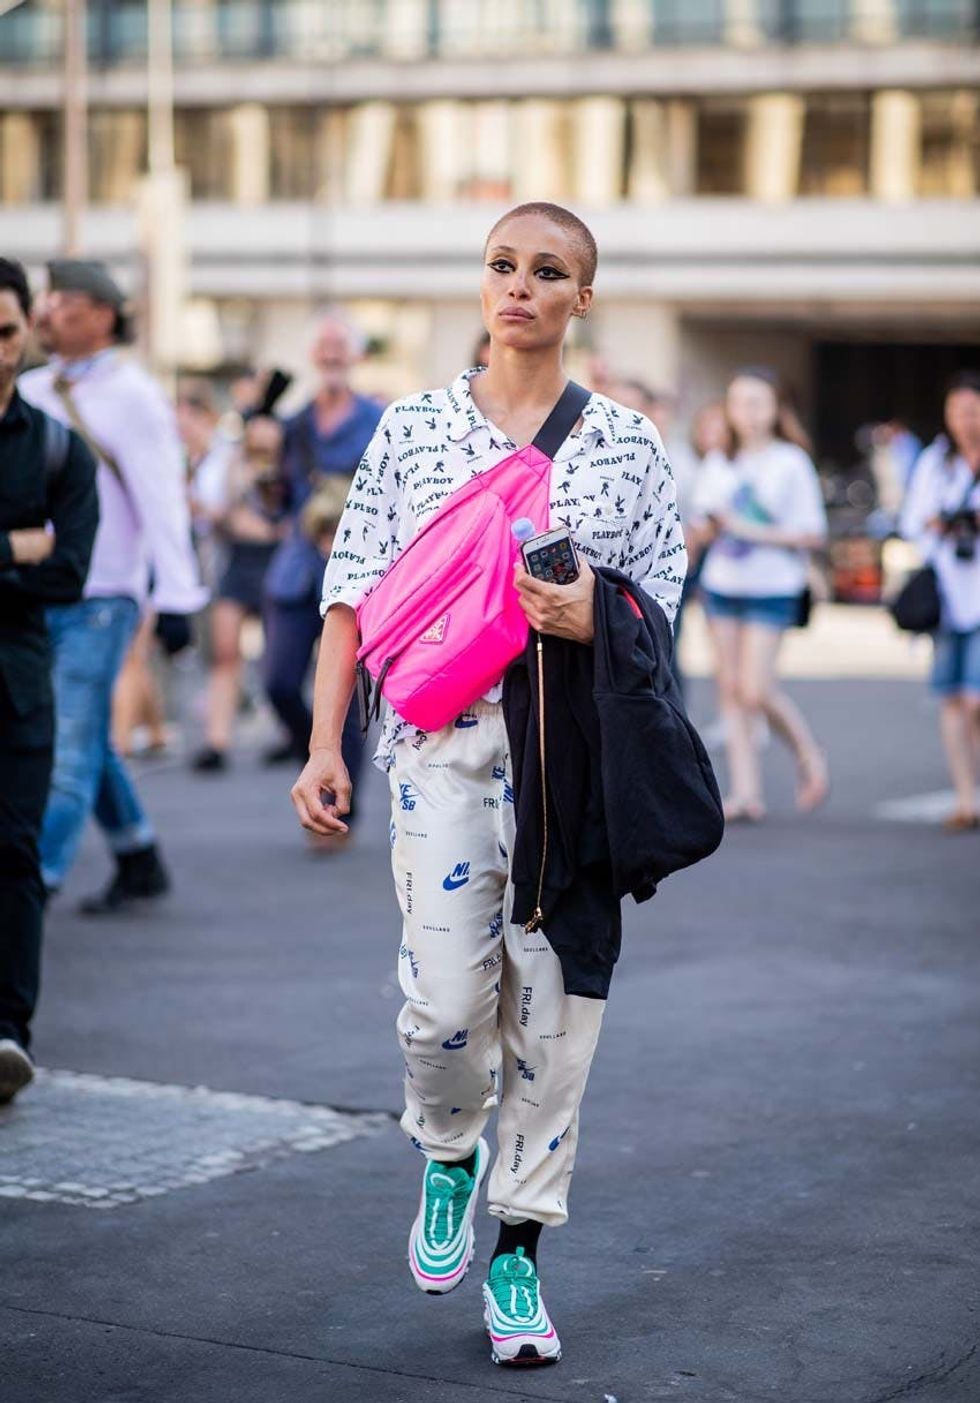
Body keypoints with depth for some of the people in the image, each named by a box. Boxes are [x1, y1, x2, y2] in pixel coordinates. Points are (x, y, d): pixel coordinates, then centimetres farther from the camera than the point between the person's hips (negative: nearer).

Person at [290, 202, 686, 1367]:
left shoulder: (628, 444, 7)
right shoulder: (412, 428, 7)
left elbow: (661, 609, 8)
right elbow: (355, 594, 5)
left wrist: (590, 618, -15)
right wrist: (323, 745, -3)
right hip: (443, 739, -1)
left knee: (552, 1003, 0)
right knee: (447, 996, -11)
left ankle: (517, 1247, 14)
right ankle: (445, 1160, 22)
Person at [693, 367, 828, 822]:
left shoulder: (791, 462, -5)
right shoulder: (718, 463, 10)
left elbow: (813, 534, -7)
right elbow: (705, 526, 14)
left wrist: (754, 531, -15)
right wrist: (713, 525, -9)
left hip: (772, 588, -5)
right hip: (722, 584, 5)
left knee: (756, 689, -12)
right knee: (730, 689, 2)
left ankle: (809, 757, 13)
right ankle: (745, 792, 6)